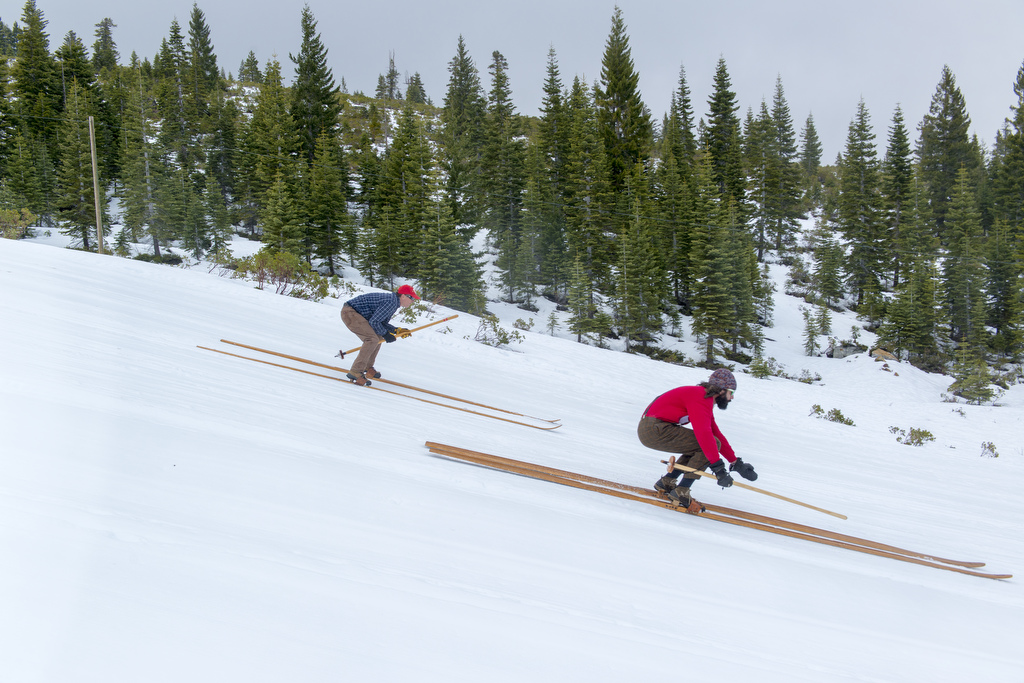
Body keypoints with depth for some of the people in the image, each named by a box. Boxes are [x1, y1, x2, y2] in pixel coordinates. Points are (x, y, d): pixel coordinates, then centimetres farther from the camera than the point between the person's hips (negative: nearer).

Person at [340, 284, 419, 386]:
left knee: (378, 338, 15)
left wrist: (397, 330, 6)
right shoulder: (391, 302, -20)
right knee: (372, 339, -20)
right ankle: (355, 372, -20)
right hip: (349, 312, -11)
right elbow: (374, 322, -20)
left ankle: (367, 367, 25)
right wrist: (385, 334, -8)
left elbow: (382, 323, 18)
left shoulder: (394, 301, 12)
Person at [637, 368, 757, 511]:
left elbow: (716, 434, 26)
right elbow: (703, 433, -24)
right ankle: (680, 493, -12)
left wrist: (736, 463, 23)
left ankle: (666, 483, 19)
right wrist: (718, 467, -25)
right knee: (709, 444, -12)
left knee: (699, 447, 22)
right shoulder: (701, 397, -13)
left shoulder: (705, 398, 19)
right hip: (654, 429, -11)